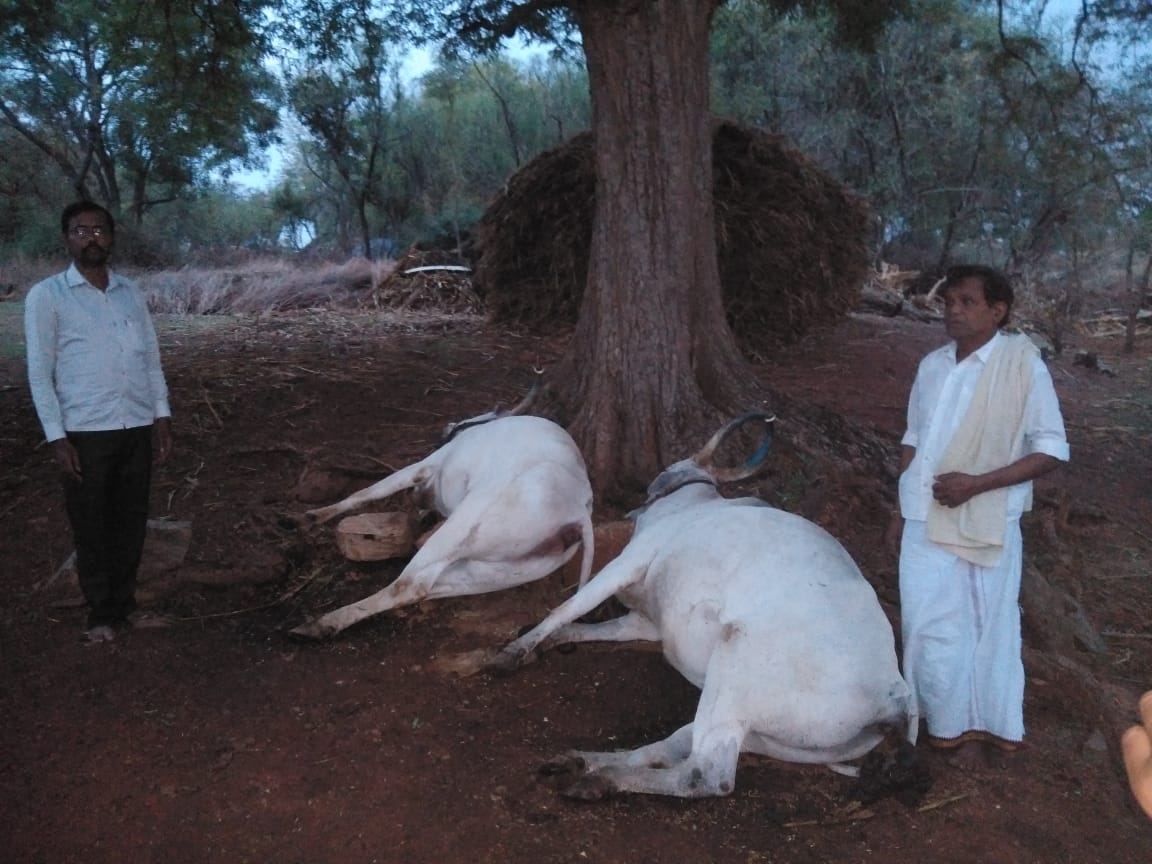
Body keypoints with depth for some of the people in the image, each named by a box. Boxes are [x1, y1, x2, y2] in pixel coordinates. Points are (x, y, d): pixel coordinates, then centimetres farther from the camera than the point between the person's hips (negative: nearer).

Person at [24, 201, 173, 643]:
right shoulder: (46, 296, -4)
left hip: (137, 426, 4)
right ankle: (101, 612, 20)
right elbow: (39, 372, -5)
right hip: (85, 432, -4)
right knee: (91, 526, 6)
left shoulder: (131, 293, 10)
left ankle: (125, 600, 29)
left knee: (131, 520, 12)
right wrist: (56, 436, -11)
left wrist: (162, 413, 5)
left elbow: (152, 359, 13)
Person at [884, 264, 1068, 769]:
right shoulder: (932, 366, 5)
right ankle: (944, 721, 31)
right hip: (925, 524, 5)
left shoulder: (1022, 363, -10)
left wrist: (977, 483, -19)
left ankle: (977, 728, 25)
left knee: (984, 628, 8)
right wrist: (901, 511, 14)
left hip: (983, 527, -5)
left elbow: (1052, 449, -11)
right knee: (928, 627, 12)